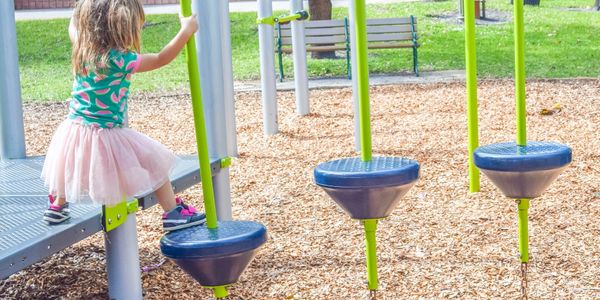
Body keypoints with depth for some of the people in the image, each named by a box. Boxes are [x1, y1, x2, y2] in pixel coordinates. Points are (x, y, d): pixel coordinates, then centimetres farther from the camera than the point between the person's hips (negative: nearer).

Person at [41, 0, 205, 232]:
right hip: (107, 135, -6)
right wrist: (186, 31, -12)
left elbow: (74, 25, 20)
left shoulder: (82, 49, -2)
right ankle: (173, 214, 10)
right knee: (155, 163, 7)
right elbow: (160, 59, -18)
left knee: (72, 165, 35)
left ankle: (57, 205, 48)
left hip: (75, 127, 7)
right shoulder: (119, 60, -22)